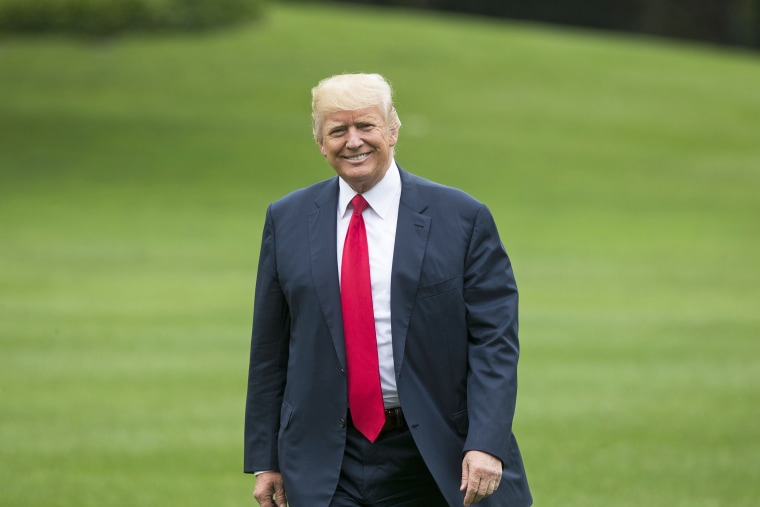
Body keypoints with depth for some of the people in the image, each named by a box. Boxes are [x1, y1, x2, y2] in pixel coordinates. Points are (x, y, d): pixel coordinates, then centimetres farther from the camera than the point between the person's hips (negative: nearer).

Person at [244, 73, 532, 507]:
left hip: (436, 466, -1)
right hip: (325, 468, 1)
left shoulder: (462, 218, -2)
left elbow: (495, 341, -6)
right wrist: (265, 459, 7)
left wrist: (486, 444, -18)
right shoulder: (287, 221, 7)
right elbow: (269, 350, 9)